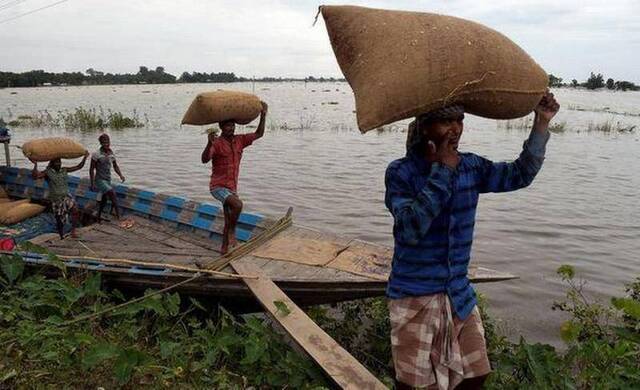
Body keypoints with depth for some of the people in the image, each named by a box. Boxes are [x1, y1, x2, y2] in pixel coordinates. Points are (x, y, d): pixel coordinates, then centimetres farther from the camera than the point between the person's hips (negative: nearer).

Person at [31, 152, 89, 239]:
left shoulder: (64, 170, 5)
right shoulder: (47, 172, -6)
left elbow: (78, 167, 8)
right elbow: (34, 176, -20)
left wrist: (85, 157, 0)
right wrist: (35, 165, -31)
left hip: (66, 196, 3)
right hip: (56, 199, -3)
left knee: (75, 210, -24)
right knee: (60, 220, 6)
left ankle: (73, 231, -20)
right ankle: (62, 237, 26)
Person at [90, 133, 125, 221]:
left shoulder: (111, 154, 3)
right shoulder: (97, 155, -14)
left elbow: (115, 166, 14)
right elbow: (91, 169, -10)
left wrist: (121, 175, -4)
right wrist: (92, 184, -12)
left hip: (108, 180, 7)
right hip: (100, 180, -7)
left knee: (104, 199, 15)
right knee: (112, 193, -24)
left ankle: (99, 217, 31)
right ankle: (118, 215, -20)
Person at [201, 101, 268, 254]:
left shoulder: (239, 141, 5)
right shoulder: (216, 143, -15)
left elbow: (258, 134, 10)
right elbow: (204, 160, -29)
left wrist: (263, 115, -1)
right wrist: (209, 144, -47)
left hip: (232, 187, 7)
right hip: (218, 186, -7)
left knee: (228, 221, 13)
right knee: (237, 204, -31)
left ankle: (224, 248, 29)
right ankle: (232, 231, -7)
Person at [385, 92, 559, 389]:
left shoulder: (470, 167, 2)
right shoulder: (400, 172, -14)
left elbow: (519, 175, 5)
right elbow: (411, 228, -27)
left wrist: (540, 125, -4)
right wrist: (441, 172, -27)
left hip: (459, 294, 5)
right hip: (414, 295, -5)